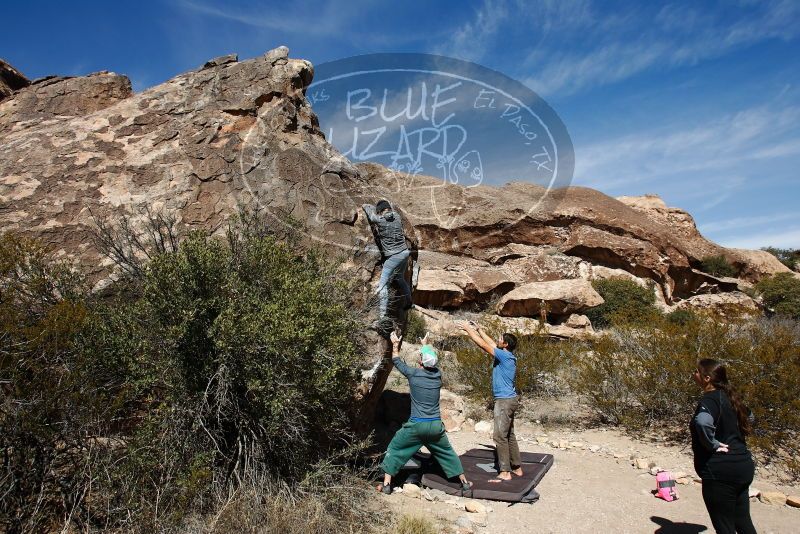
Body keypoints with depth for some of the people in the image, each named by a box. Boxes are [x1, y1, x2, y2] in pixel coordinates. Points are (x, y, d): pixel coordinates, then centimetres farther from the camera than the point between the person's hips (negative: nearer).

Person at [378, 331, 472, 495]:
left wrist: (395, 344, 25)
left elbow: (397, 361, 11)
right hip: (436, 426, 3)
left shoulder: (413, 374, -7)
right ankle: (464, 483, 27)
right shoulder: (437, 374, 1)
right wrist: (426, 345, 38)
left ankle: (386, 484, 11)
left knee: (394, 449, 14)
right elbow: (431, 362, 25)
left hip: (416, 425, -3)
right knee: (447, 453, 22)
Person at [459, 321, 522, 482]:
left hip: (504, 401, -10)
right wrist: (478, 329, 23)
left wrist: (468, 329, -4)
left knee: (500, 436, -7)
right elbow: (491, 343, 21)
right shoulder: (507, 355, 9)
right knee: (509, 435, 16)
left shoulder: (504, 355, -16)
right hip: (508, 399, 10)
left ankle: (505, 472, -4)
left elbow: (483, 344, -13)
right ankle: (517, 468, 23)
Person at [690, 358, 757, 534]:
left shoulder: (709, 399, -18)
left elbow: (703, 421, -41)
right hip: (743, 465, 9)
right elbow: (746, 415, 31)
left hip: (720, 471, -9)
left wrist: (712, 444, -24)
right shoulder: (727, 396, 9)